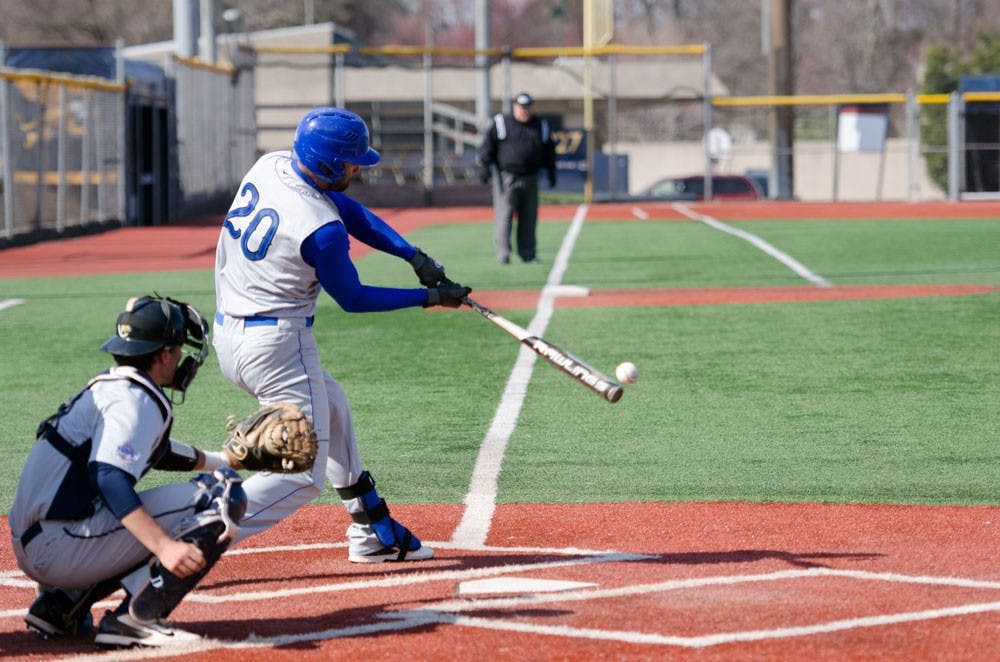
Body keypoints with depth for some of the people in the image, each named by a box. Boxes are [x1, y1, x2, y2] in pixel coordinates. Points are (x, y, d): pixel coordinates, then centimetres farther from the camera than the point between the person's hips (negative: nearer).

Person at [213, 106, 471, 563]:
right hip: (277, 344, -10)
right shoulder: (321, 228, -23)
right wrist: (430, 297, 0)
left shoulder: (269, 166, 1)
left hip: (227, 335, 10)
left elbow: (353, 212, 9)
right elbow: (352, 298, -7)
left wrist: (414, 256, 2)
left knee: (331, 408, 28)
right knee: (302, 474, -3)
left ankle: (372, 532, 35)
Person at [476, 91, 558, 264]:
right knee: (504, 216, -9)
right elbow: (487, 146, 1)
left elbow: (549, 152, 19)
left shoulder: (541, 126, 12)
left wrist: (551, 172, 15)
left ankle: (528, 253, 13)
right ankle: (503, 254, -9)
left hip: (529, 178, 4)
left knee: (529, 217, 6)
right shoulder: (500, 124, 2)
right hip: (506, 177, -4)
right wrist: (484, 167, -7)